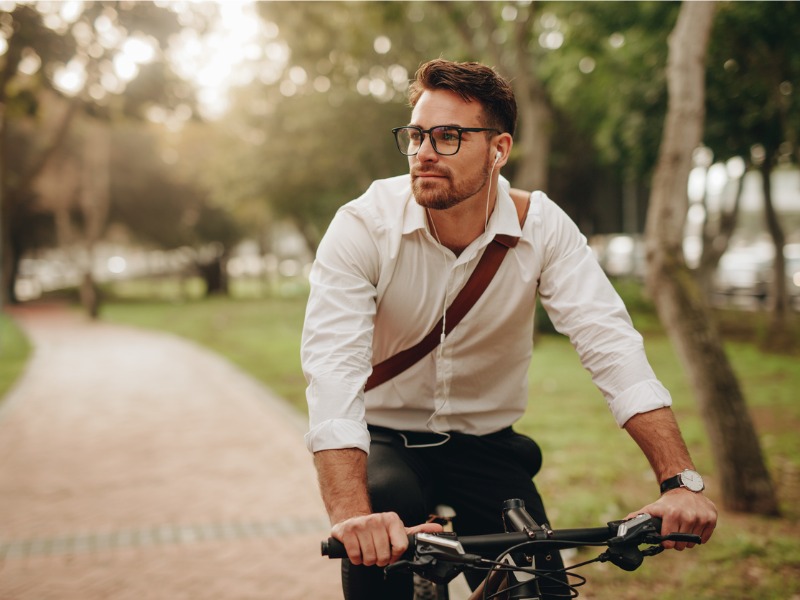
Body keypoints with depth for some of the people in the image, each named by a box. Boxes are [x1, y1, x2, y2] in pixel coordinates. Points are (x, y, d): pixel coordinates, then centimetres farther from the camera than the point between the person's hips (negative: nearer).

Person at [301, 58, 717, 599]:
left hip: (487, 447, 2)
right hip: (386, 440, -2)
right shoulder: (364, 227, -19)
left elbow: (610, 343, -22)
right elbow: (333, 366, -31)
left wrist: (680, 481, -36)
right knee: (388, 503, -33)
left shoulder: (543, 227, -13)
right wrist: (351, 514, -47)